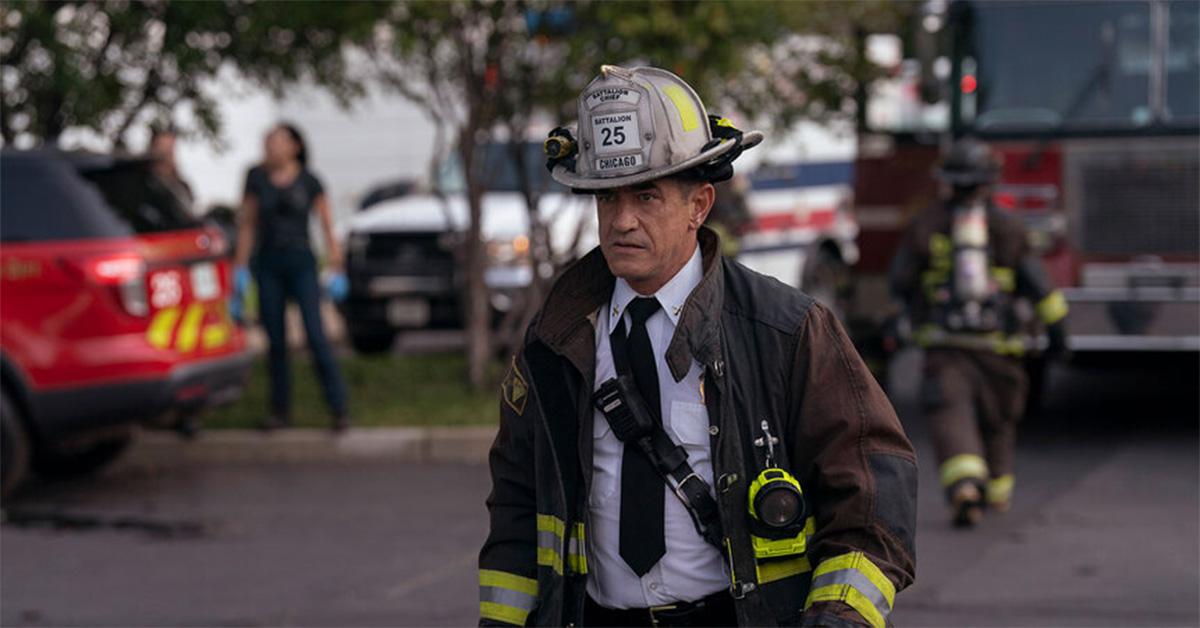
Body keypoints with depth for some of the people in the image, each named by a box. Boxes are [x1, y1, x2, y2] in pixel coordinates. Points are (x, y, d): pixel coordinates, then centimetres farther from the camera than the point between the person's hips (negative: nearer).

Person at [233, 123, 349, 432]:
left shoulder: (309, 182, -1)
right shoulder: (257, 178, 4)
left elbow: (327, 227, 2)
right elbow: (247, 225, 8)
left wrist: (336, 268, -3)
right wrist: (241, 266, 4)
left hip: (301, 264, -2)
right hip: (268, 265, 2)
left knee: (316, 337, -11)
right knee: (276, 342, 4)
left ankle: (339, 409, -8)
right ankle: (280, 410, 13)